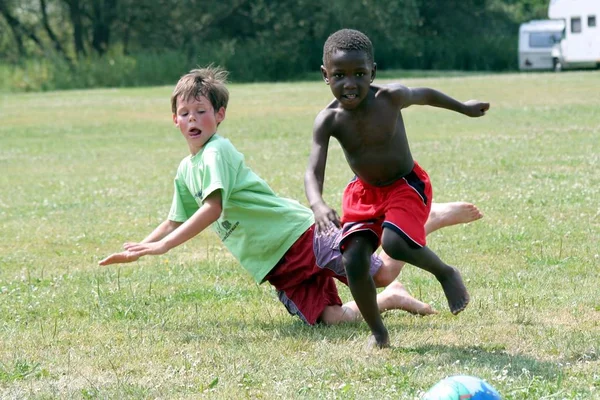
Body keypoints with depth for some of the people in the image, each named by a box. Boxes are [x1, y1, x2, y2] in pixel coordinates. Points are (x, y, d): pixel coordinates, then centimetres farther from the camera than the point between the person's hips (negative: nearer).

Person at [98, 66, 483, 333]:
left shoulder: (217, 151, -12)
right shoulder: (185, 171, 14)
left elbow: (212, 209, -24)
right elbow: (176, 222, 26)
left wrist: (162, 246, -26)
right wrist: (137, 250, 13)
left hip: (301, 235, -7)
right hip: (276, 269, 7)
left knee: (381, 273, -12)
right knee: (328, 318, -8)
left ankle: (432, 217, 11)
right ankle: (391, 300, 14)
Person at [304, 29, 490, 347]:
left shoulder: (390, 98, -22)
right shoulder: (328, 120, -19)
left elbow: (423, 95, 1)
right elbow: (313, 171, -26)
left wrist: (464, 108, 19)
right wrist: (317, 205, -48)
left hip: (406, 185, -3)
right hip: (363, 191, 3)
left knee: (394, 243, -29)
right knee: (353, 260, -14)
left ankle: (446, 273, 2)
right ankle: (378, 333, 7)